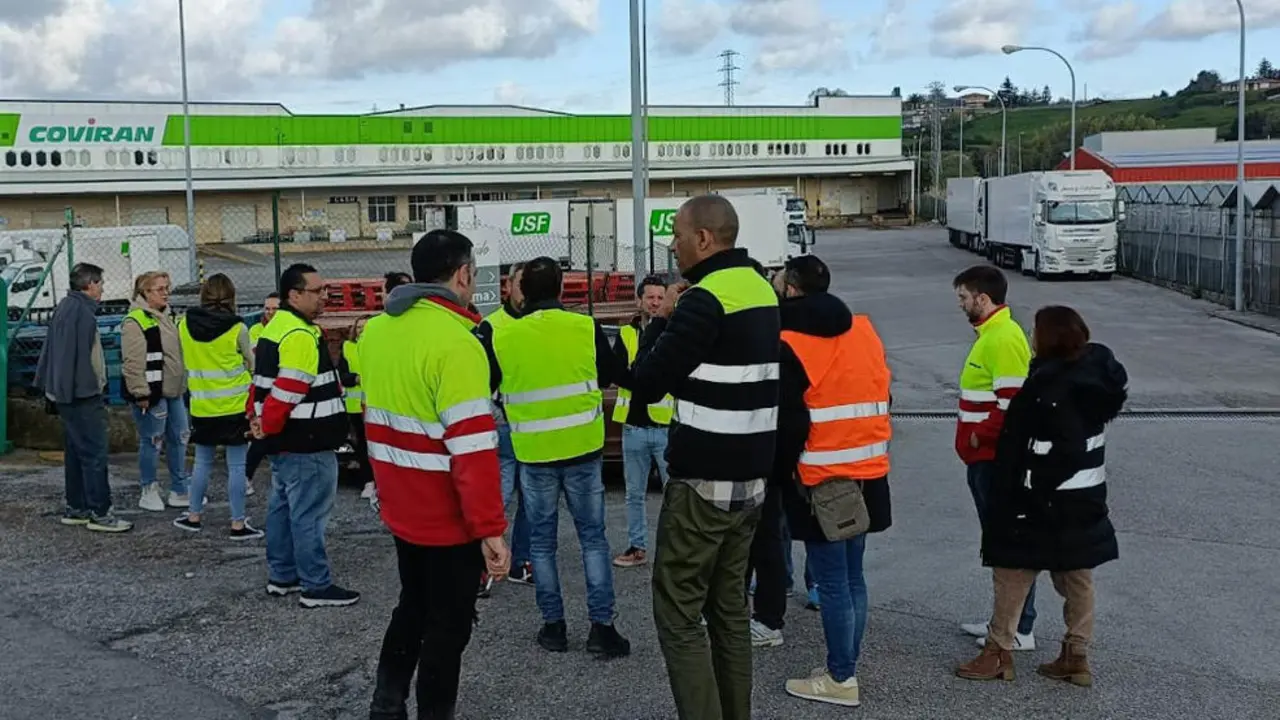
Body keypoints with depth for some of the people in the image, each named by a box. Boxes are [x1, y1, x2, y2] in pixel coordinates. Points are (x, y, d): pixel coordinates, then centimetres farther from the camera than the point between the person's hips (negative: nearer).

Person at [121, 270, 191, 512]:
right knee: (152, 442, -1)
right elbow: (133, 363, -19)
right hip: (152, 393, -9)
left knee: (179, 437, 12)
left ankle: (180, 490, 20)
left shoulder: (165, 317, 16)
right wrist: (141, 393, -21)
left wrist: (183, 382, 23)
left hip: (173, 391, 9)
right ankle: (149, 492, 11)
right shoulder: (135, 321, -14)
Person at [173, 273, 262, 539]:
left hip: (202, 406, 4)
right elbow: (251, 363, 1)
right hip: (235, 405, -4)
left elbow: (186, 360, 8)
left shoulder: (184, 325, -2)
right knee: (237, 466, 2)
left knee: (202, 463, 18)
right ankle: (238, 524, 5)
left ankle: (194, 516, 27)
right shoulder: (237, 328, -12)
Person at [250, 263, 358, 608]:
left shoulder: (275, 328, 15)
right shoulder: (301, 336, -20)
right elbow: (288, 391, -24)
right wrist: (267, 428, -13)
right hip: (305, 444, -11)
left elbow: (263, 382, 19)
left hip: (284, 441, 11)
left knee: (283, 507, 17)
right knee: (309, 514, -5)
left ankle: (282, 575, 26)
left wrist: (258, 419, 13)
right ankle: (316, 587, 0)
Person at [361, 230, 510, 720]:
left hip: (401, 507, 8)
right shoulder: (454, 343, -23)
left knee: (413, 606, 24)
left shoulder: (378, 330, 4)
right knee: (448, 625, 7)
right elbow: (472, 448, -26)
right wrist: (490, 528, -22)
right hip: (448, 517, -8)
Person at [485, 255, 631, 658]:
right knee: (592, 537, 9)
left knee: (542, 541, 12)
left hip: (534, 453, 0)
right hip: (582, 449, 0)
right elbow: (611, 375, 8)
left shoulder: (503, 337, -8)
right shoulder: (586, 328, -8)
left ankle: (553, 626, 16)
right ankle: (601, 626, 7)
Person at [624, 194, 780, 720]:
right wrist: (675, 323, 12)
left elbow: (644, 383, -13)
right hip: (750, 476, 9)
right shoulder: (762, 290, 11)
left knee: (678, 612, -1)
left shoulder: (705, 300, -17)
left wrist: (661, 320, 0)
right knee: (729, 606, 16)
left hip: (703, 480, -9)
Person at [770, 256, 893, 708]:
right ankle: (847, 669, 21)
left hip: (819, 480, -7)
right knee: (852, 577, 14)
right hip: (866, 474, 7)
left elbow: (787, 423, -14)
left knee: (832, 582, -1)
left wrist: (781, 474, -1)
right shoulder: (864, 331, 9)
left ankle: (841, 679, 5)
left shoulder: (789, 345, -12)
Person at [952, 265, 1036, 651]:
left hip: (996, 459, -11)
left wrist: (980, 436, -17)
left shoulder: (1003, 339, -18)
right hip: (985, 458, 11)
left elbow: (1013, 402, -26)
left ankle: (1021, 630, 6)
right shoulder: (992, 334, 14)